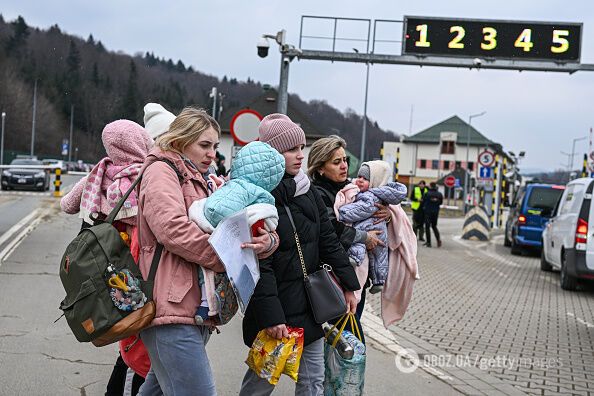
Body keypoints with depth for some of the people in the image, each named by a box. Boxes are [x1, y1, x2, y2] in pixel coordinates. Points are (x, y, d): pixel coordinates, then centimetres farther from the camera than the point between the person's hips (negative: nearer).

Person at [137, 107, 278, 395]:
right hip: (173, 308, -9)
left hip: (197, 310, 9)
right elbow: (173, 229, -18)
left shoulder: (201, 182, 26)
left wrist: (262, 242, -8)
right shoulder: (161, 171, -1)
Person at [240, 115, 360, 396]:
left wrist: (348, 285, 10)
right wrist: (270, 316, -22)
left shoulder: (307, 191, 7)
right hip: (277, 307, -7)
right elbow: (260, 264, -19)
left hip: (311, 303, 7)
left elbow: (328, 240, 12)